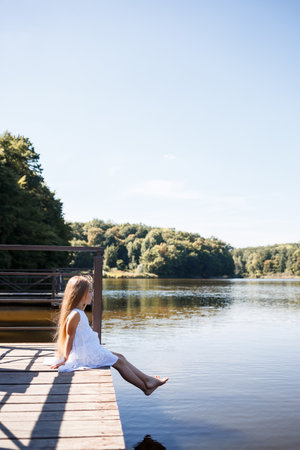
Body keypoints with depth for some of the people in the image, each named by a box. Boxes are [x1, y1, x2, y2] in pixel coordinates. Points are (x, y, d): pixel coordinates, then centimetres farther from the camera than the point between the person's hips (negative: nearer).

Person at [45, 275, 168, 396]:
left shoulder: (79, 312, 12)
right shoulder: (75, 315, -21)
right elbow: (69, 337, -18)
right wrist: (65, 359, -14)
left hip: (91, 349, 10)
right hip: (86, 354, -10)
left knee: (120, 357, 11)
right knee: (118, 362, -3)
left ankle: (147, 379, 13)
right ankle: (145, 387, 7)